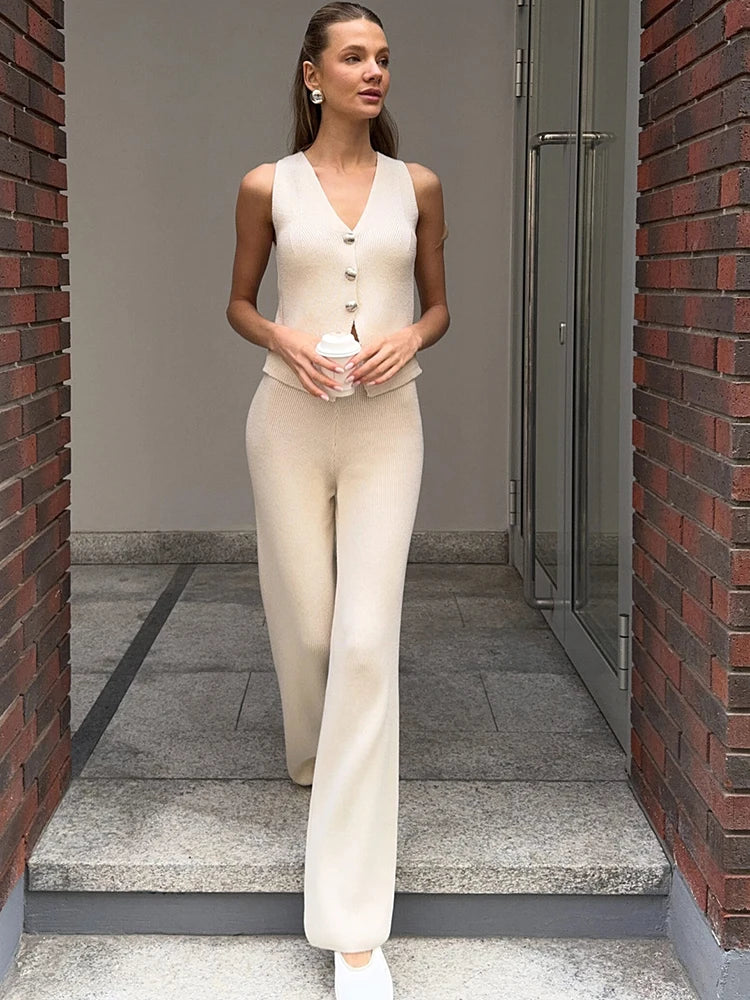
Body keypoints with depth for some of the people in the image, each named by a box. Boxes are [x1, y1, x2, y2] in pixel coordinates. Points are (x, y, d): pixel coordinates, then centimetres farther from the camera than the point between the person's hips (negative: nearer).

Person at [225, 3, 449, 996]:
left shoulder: (418, 186, 5)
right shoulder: (267, 186, 3)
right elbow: (238, 301, 12)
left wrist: (410, 338, -9)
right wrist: (285, 339, -9)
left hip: (386, 423, 0)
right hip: (290, 417, 1)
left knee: (367, 641, -11)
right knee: (305, 623, 9)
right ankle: (311, 753, 48)